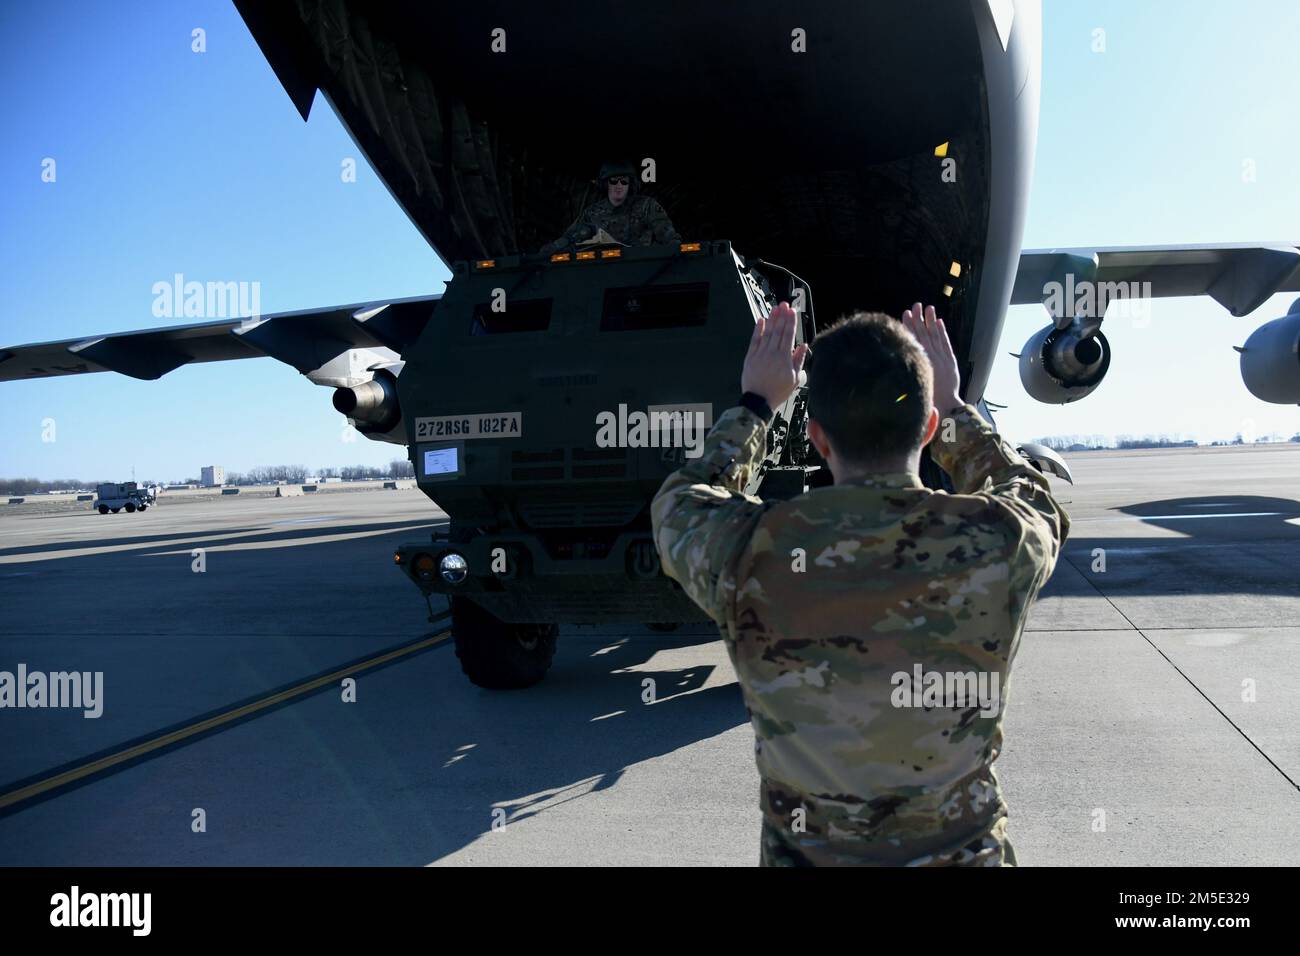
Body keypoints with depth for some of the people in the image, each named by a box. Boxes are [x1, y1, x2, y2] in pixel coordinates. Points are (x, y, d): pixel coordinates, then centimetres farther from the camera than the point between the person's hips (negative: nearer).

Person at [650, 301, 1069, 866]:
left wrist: (752, 406, 13)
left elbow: (679, 504, 2)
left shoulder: (747, 552, -23)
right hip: (965, 852, 1)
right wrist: (953, 406, 16)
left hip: (803, 854, 0)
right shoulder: (1003, 542, -21)